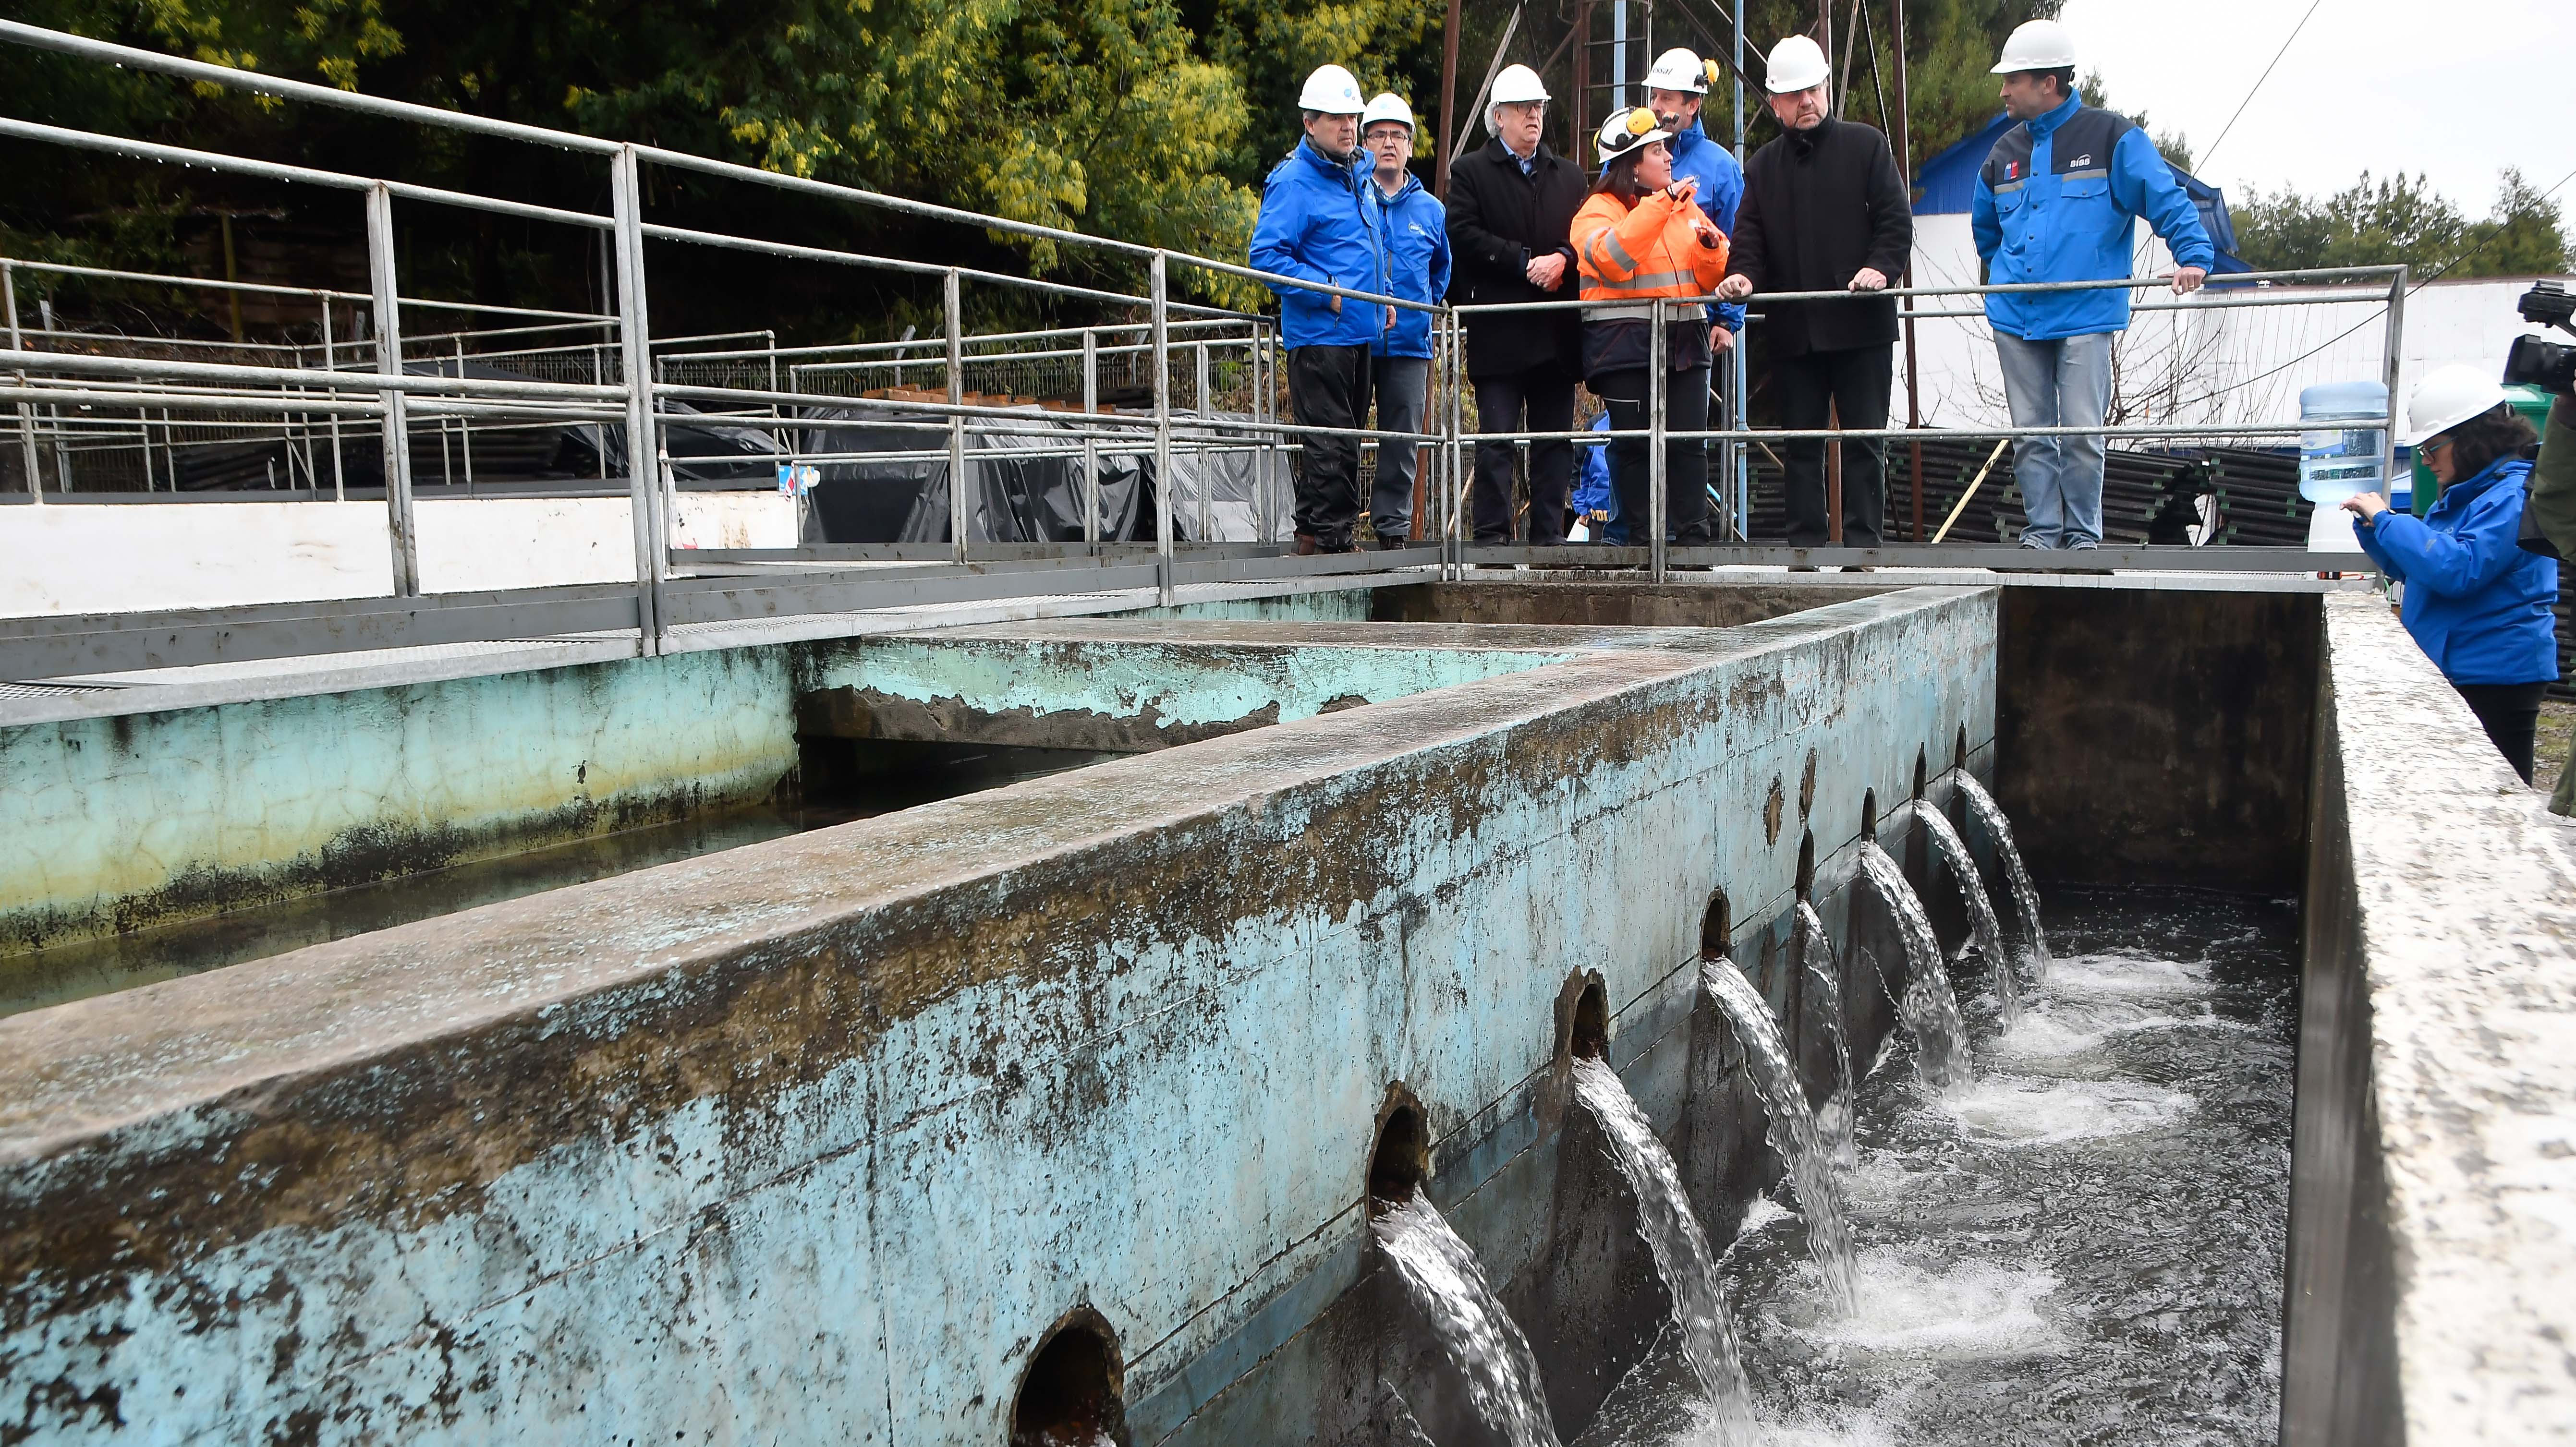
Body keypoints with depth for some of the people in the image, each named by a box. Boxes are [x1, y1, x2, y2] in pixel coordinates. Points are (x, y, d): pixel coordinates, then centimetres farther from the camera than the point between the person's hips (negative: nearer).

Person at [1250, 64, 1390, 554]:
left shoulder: (1357, 173, 16)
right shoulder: (1293, 182, -12)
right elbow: (1266, 254, -19)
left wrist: (1383, 294, 17)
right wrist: (1327, 292, -19)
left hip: (1359, 331, 9)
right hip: (1318, 334, -9)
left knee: (1345, 438, 13)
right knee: (1332, 442, -8)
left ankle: (1313, 533, 22)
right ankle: (1329, 537, 0)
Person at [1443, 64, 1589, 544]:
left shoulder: (1568, 175, 20)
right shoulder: (1470, 172, 6)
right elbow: (1465, 236, -8)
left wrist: (1561, 260, -9)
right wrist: (1527, 262, -13)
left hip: (1557, 332, 4)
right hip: (1499, 333, -4)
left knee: (1555, 441, 5)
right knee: (1497, 440, -7)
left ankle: (1549, 535, 10)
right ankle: (1492, 536, -3)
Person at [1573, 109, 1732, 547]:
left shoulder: (1685, 204, 19)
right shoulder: (1600, 208, 1)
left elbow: (1712, 277, 18)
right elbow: (1611, 258, -21)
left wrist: (1710, 245, -4)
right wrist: (1661, 202, -21)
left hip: (1685, 339, 5)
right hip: (1625, 342, -5)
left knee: (1690, 443, -1)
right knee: (1634, 444, -3)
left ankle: (1693, 536, 2)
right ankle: (1642, 538, 4)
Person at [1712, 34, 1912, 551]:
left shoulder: (1866, 145, 6)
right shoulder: (1763, 166, 15)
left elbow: (1896, 220, 0)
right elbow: (1750, 237, 9)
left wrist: (1881, 267, -18)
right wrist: (1743, 275, -12)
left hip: (1861, 322, -3)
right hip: (1791, 328, 3)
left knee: (1864, 440, -1)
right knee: (1800, 444, 5)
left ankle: (1862, 542, 3)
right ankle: (1806, 543, 10)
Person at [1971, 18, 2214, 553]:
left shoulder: (2111, 137, -1)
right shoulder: (2005, 151, 15)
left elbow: (2166, 198, -5)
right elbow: (1984, 226, 32)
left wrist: (2193, 255, -17)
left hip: (2086, 313, -5)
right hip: (2015, 316, 5)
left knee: (2081, 432, -6)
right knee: (2030, 433, 5)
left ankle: (2083, 533, 7)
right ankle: (2043, 530, 13)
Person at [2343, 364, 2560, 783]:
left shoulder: (2516, 495, -15)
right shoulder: (2465, 495, 16)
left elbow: (2459, 569, -27)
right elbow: (2410, 568, 24)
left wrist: (2386, 518, -19)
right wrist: (2373, 525, 6)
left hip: (2496, 676, -10)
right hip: (2454, 670, 10)